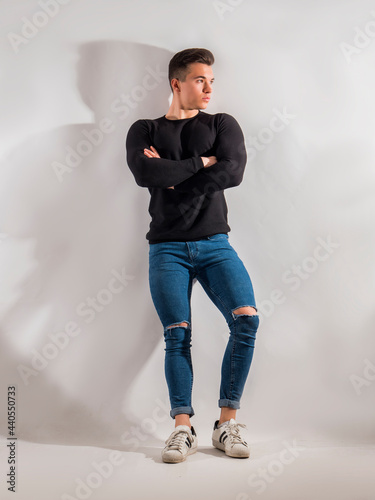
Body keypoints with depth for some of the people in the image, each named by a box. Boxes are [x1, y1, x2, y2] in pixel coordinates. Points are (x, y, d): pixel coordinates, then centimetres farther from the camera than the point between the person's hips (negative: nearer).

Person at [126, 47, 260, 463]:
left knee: (247, 318, -17)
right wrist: (201, 162, -5)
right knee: (177, 335, -10)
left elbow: (233, 172, -6)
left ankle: (226, 424, -6)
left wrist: (173, 174, -6)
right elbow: (145, 173, -10)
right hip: (167, 248, -1)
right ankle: (183, 429, 0)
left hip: (214, 244, 1)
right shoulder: (144, 130, 13)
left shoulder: (222, 125, 14)